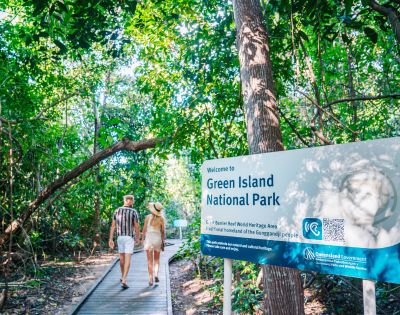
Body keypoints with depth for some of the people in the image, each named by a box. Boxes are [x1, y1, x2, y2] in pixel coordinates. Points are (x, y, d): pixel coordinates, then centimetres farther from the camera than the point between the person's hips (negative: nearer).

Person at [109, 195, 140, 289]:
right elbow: (137, 227, -9)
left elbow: (113, 226, 0)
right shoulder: (134, 212, -9)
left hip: (120, 237, 4)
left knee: (122, 258, 20)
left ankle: (123, 277, 34)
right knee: (127, 260, -6)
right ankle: (124, 280, -17)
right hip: (130, 238, -4)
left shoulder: (117, 211, 2)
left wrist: (111, 239, 2)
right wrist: (138, 239, 6)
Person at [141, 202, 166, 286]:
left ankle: (150, 279, 2)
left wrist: (143, 239, 8)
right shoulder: (161, 218, -5)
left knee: (150, 260, 6)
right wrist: (163, 242, 6)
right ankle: (156, 274, -2)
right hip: (158, 238, 1)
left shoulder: (148, 217, -7)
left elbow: (144, 229, -3)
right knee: (157, 259, 18)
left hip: (149, 238, -1)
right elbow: (163, 231, -2)